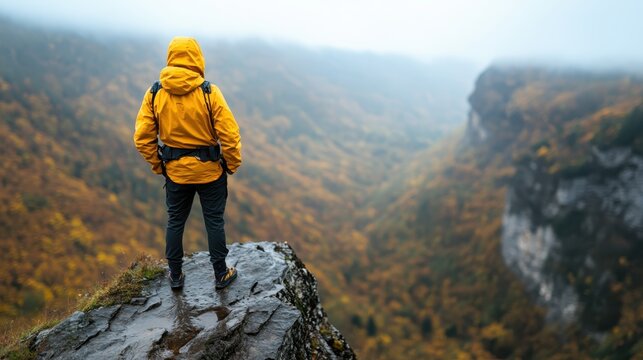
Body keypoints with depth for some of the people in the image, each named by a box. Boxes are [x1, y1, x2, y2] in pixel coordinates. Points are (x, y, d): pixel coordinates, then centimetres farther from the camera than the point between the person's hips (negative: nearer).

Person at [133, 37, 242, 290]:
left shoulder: (155, 94, -7)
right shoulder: (208, 93, -16)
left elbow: (142, 138, -6)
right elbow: (229, 135, -18)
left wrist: (157, 165, 8)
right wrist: (232, 164, -2)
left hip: (175, 172, 3)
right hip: (210, 171, -2)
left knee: (175, 222, 18)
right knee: (214, 221, 12)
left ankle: (175, 276, 32)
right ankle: (221, 274, 25)